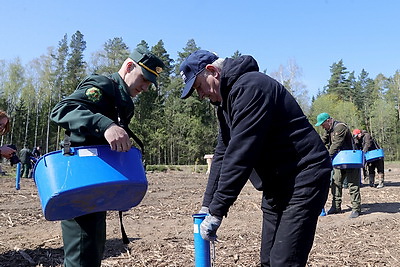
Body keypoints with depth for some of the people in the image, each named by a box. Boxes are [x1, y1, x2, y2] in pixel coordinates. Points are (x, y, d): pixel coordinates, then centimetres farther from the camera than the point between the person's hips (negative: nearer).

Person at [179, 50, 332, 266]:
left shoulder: (250, 86, -19)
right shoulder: (226, 99, 12)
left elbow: (240, 154, -26)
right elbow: (222, 154, 11)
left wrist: (216, 211, -23)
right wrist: (207, 206, 6)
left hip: (303, 178, -9)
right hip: (277, 183, 10)